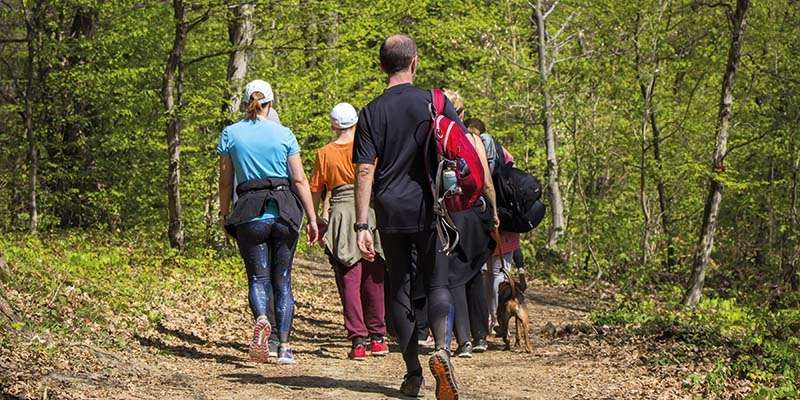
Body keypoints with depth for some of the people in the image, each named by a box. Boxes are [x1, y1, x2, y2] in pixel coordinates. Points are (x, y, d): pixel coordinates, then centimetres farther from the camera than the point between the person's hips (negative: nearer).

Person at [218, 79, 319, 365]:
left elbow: (226, 180, 5)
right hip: (285, 211, 1)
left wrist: (224, 214, 16)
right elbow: (300, 180, 1)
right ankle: (284, 347, 5)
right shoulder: (284, 134, 3)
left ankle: (261, 319, -29)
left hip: (250, 214, -1)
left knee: (258, 278, 3)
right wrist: (312, 219, 4)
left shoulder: (230, 134, 3)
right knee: (282, 281, 9)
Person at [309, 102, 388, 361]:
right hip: (369, 212, 0)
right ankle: (377, 337, 17)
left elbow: (316, 191, 4)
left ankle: (358, 340, -4)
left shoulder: (324, 154, 2)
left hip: (341, 215, 0)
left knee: (348, 280, 2)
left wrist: (316, 219, 14)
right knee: (374, 280, 11)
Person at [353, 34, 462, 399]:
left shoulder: (371, 113, 0)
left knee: (400, 290, 10)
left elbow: (365, 171, -5)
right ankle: (441, 349, -22)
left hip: (391, 214, 1)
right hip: (430, 210, -1)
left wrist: (362, 225, -5)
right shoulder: (435, 102, -1)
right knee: (437, 285, 5)